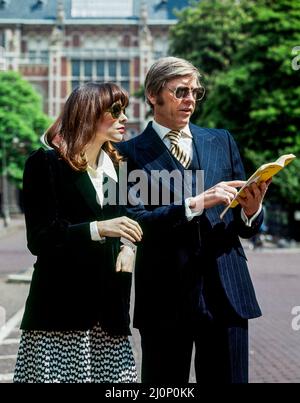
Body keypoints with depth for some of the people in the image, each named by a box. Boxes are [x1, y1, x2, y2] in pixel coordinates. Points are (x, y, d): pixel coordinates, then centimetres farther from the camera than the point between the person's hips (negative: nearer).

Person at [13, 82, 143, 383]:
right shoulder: (46, 163, -3)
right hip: (62, 306, -5)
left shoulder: (113, 166, 16)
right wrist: (98, 228, -23)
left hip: (108, 303, 5)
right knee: (59, 374, -10)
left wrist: (127, 246, 4)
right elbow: (39, 239, -10)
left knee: (114, 374, -2)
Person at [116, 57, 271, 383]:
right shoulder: (131, 153, 1)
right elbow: (135, 221, -12)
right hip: (165, 297, -3)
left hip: (226, 293, 3)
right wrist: (195, 204, -21)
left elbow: (244, 227, 13)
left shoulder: (222, 142, 13)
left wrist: (251, 210, -9)